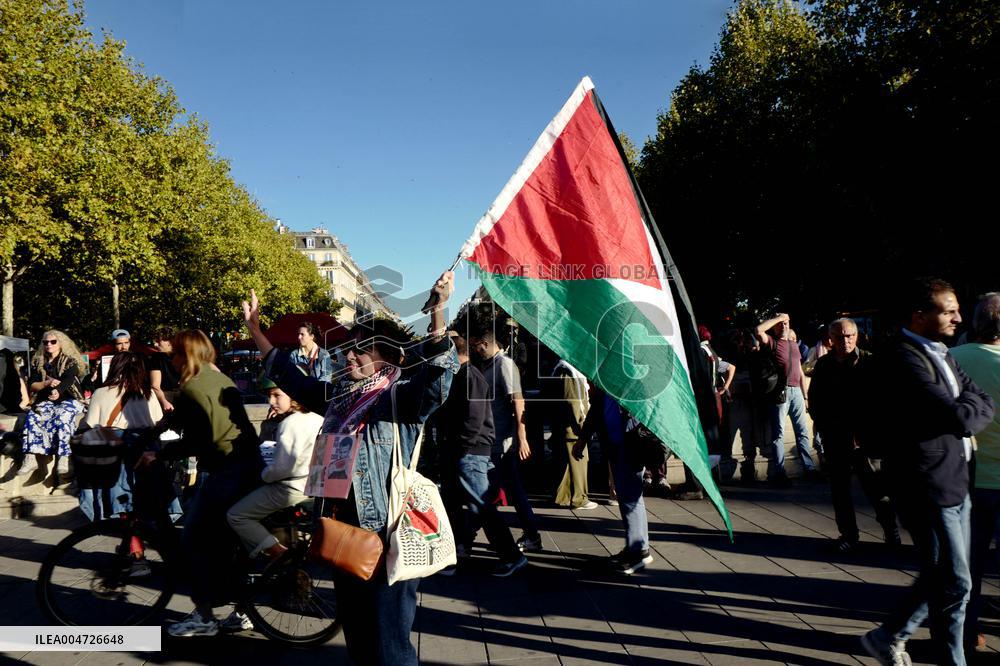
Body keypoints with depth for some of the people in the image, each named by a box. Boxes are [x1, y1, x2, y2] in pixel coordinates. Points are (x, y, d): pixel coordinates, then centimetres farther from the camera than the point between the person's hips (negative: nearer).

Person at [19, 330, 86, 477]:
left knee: (62, 418, -36)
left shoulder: (70, 362, 0)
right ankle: (30, 459, -35)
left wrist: (57, 391, -41)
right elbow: (31, 386, 7)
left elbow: (68, 380, -19)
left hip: (69, 400, -4)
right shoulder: (38, 363, 14)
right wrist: (46, 383, -15)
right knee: (31, 417, -27)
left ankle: (63, 459, -42)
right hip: (46, 401, 4)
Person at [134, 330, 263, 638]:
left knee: (194, 540, 2)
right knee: (225, 539, 18)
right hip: (249, 464, 9)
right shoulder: (220, 379, 16)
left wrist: (157, 454, -13)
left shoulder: (193, 387, -11)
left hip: (226, 470, -9)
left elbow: (197, 441, -19)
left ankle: (204, 617, 10)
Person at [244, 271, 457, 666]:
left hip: (386, 535, -8)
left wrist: (438, 309, -47)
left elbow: (437, 371, -32)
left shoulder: (403, 397, -13)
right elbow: (291, 378, 21)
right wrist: (255, 330, 21)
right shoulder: (340, 395, 9)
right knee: (354, 628, 22)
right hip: (345, 528, 8)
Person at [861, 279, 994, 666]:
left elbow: (984, 404, 8)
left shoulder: (940, 355, 13)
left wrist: (966, 409, -11)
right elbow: (961, 419, -24)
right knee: (955, 584, 1)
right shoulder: (903, 358, -19)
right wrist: (968, 409, -4)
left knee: (942, 578, 18)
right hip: (928, 489, -10)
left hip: (954, 482, 10)